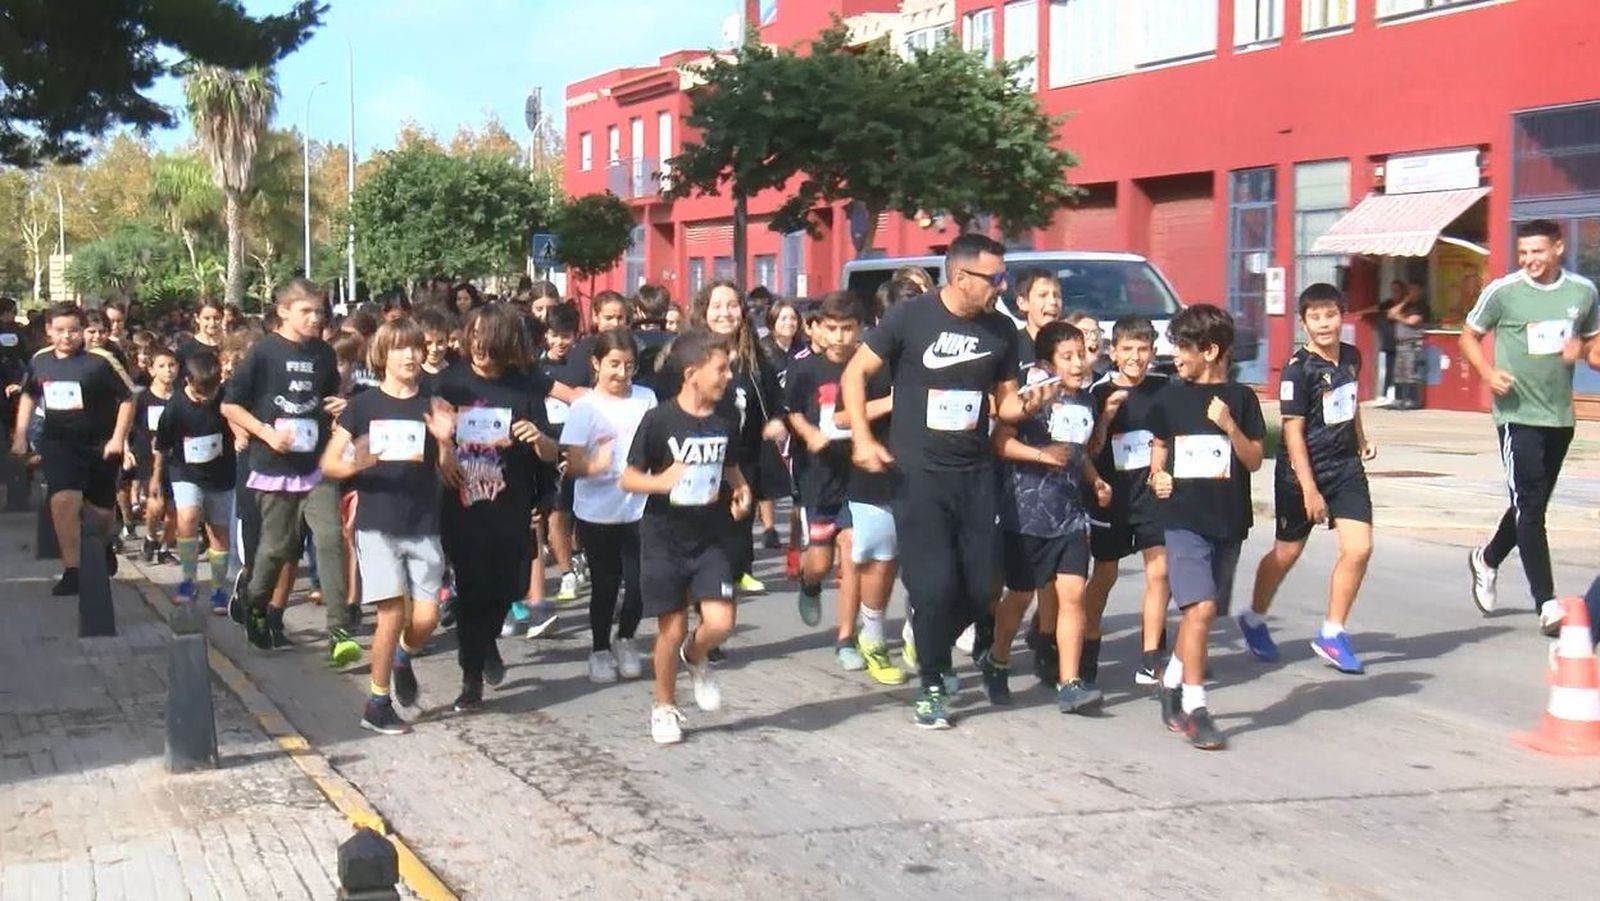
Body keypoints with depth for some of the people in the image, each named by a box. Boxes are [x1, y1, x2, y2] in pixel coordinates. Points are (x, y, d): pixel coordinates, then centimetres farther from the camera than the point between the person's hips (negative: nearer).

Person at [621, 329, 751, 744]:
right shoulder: (659, 421, -13)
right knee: (672, 630, 3)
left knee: (720, 623, -11)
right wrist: (661, 482, -27)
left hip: (709, 538, 3)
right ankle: (664, 706, 25)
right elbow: (628, 478, -8)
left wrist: (741, 490, -3)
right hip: (663, 539, -3)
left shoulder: (726, 421, 0)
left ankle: (695, 657, 24)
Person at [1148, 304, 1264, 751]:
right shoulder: (1171, 396, 4)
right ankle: (1194, 706, -11)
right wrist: (1158, 473, 0)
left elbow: (1254, 461, 0)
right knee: (1201, 607, -16)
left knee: (1201, 610, 10)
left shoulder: (1240, 397, 0)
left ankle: (1172, 681, 31)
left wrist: (1230, 426, -16)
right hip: (1185, 516, -1)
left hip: (1229, 519, 1)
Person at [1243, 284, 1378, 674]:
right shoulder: (1298, 368, -16)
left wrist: (1362, 440, 13)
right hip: (1302, 471, -5)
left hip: (1346, 466, 5)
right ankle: (1254, 619, 32)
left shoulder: (1351, 357, 3)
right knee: (1287, 552, 9)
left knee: (1358, 548, -7)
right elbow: (1293, 430, -17)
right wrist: (1309, 489, -19)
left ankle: (1332, 634, 5)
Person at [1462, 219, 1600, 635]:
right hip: (1518, 415, -5)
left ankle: (1488, 559, 41)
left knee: (1534, 503, 15)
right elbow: (1469, 336, 3)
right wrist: (1488, 372, -14)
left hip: (1560, 415, 5)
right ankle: (1547, 604, -6)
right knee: (1530, 504, -9)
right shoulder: (1502, 291, -7)